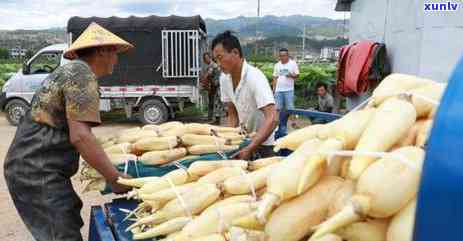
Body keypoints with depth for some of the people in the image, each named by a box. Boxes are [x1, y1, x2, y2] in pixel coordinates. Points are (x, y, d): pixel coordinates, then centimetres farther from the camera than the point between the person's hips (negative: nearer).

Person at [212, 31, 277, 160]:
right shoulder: (224, 78, -8)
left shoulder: (255, 78, -28)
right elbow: (232, 114, 3)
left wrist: (249, 149, -42)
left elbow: (272, 119, -37)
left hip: (263, 143, -6)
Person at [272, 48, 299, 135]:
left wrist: (292, 75, -21)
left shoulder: (293, 63, 0)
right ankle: (282, 128, 11)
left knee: (289, 109, -6)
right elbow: (275, 78, 12)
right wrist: (274, 90, 7)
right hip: (279, 90, 3)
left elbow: (297, 75, 0)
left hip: (289, 90, -3)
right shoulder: (277, 65, 10)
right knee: (279, 109, 2)